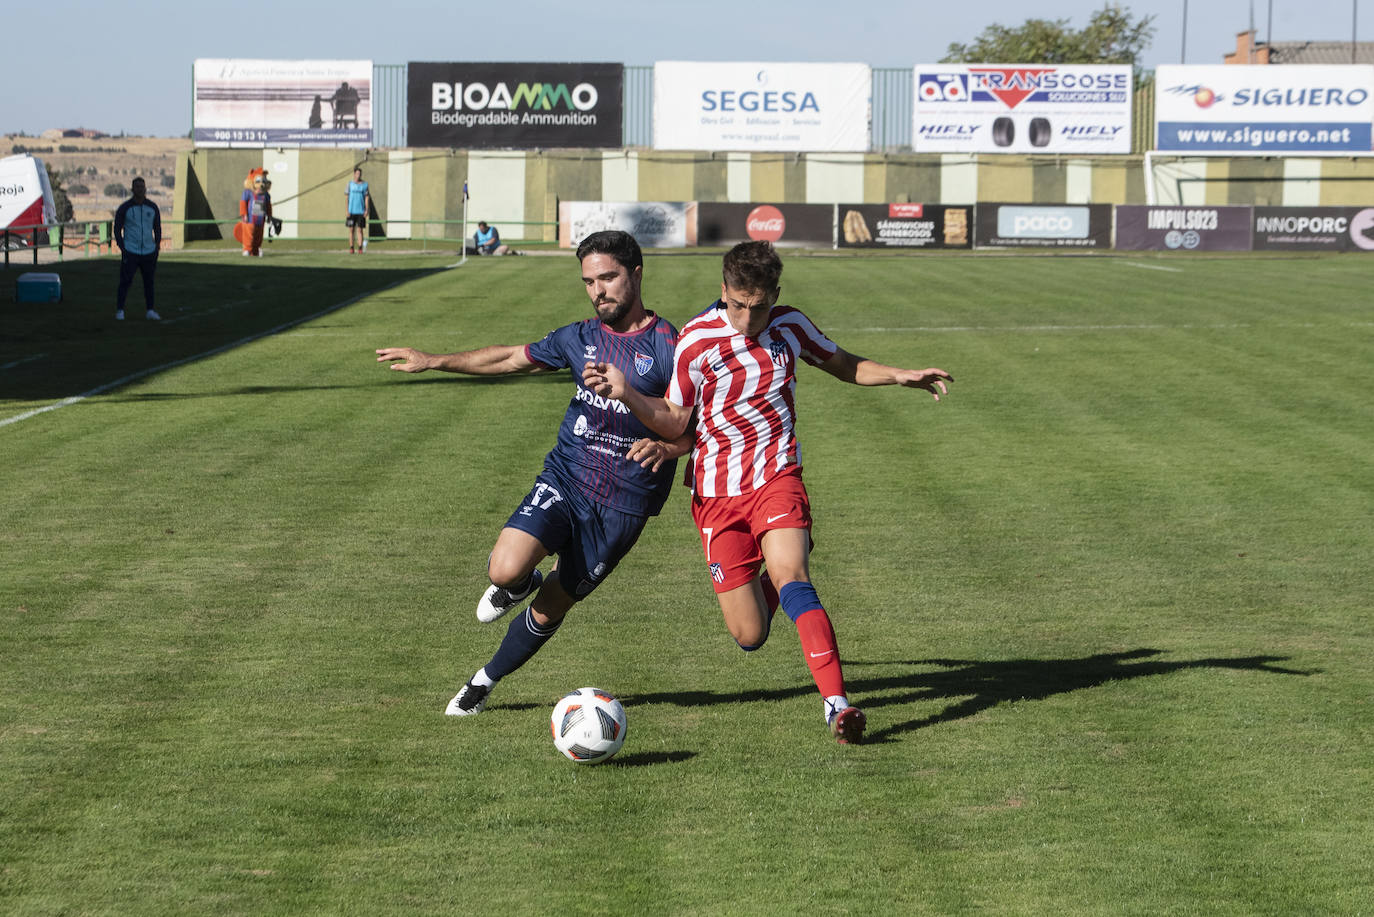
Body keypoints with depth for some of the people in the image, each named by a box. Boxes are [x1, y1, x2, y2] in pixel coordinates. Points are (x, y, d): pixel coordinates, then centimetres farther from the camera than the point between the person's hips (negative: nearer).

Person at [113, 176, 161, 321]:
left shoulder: (152, 207, 6)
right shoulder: (124, 208, -3)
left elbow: (157, 228, 15)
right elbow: (117, 229, 1)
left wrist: (157, 247, 7)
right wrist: (122, 248, -7)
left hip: (148, 251, 3)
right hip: (130, 251, -3)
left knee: (149, 281, 7)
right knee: (125, 281, -7)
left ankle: (150, 311, 13)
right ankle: (119, 311, -2)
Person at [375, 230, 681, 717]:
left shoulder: (667, 347, -9)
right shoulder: (580, 338, 6)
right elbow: (513, 358, 20)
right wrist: (434, 361, 20)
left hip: (622, 507, -3)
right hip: (564, 477, 3)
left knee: (549, 609, 7)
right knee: (505, 569, -23)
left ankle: (485, 681, 31)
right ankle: (521, 582, 14)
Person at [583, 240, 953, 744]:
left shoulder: (789, 325, 1)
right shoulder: (697, 340, -9)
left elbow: (840, 363, 20)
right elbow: (675, 420, -4)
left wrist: (901, 376, 8)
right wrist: (624, 394, -21)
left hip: (777, 479, 1)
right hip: (718, 494, -1)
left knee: (789, 575, -28)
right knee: (749, 636, -2)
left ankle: (837, 702, -35)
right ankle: (766, 586, 37)